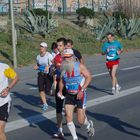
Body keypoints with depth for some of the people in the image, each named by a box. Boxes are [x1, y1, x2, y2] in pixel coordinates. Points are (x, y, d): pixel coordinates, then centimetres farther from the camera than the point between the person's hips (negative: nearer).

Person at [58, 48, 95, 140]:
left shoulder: (79, 66, -14)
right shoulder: (63, 68, -1)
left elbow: (89, 77, -14)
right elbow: (62, 79, 14)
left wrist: (82, 90, -22)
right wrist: (60, 91, -2)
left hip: (80, 95, -4)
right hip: (69, 95, 4)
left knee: (80, 120, -2)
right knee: (68, 118, -6)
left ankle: (89, 124, 34)